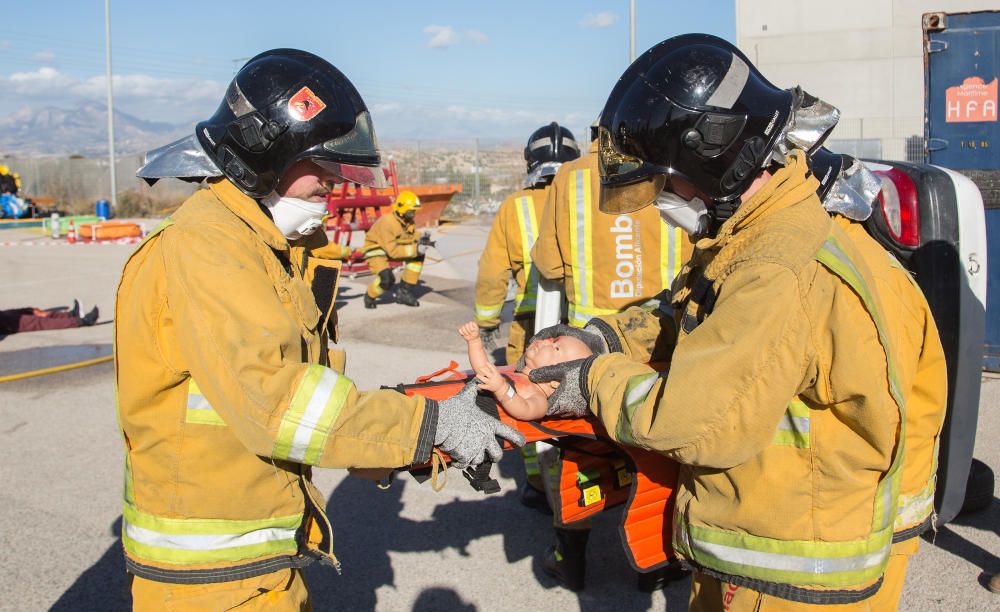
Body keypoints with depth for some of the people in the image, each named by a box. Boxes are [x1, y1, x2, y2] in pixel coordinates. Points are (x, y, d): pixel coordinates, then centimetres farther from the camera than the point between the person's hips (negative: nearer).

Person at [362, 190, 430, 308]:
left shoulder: (409, 221, -3)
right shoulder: (387, 222, -28)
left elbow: (412, 240, 4)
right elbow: (392, 251, -29)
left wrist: (421, 242, -21)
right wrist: (415, 249, -35)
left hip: (391, 249, 8)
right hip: (375, 252, -8)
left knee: (419, 255, -10)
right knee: (387, 279, -32)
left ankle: (404, 291, -2)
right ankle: (370, 296, 1)